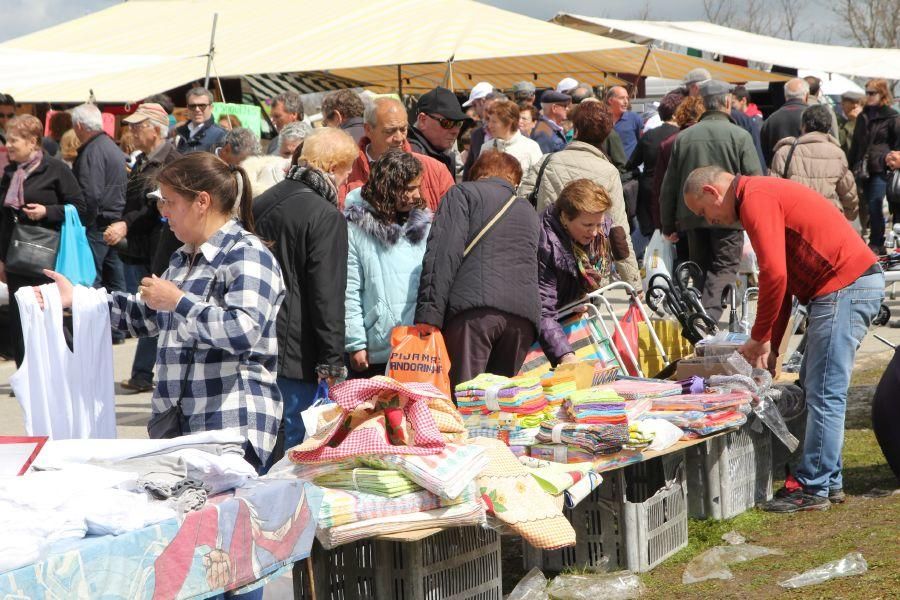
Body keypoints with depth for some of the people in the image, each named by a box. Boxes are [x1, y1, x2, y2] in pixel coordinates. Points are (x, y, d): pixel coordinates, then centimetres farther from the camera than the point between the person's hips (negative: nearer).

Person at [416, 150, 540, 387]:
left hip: (476, 308, -5)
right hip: (524, 317, 5)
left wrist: (429, 316, -8)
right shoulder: (528, 211, 32)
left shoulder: (463, 193, 14)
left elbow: (444, 254, -2)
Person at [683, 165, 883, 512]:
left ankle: (813, 488, -4)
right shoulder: (765, 196, 22)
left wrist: (759, 339, -7)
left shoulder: (755, 199, -11)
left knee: (824, 394, -7)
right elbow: (782, 278, 24)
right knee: (815, 389, 15)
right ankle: (828, 481, 19)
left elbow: (774, 276, -19)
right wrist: (770, 347, 19)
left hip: (845, 286, -11)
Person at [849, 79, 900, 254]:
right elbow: (855, 145, 21)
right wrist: (852, 166, 16)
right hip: (863, 170, 6)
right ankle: (876, 244, 13)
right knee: (872, 206, 7)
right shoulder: (863, 117, 18)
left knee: (875, 206, -10)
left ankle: (876, 244, -4)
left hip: (880, 169, -6)